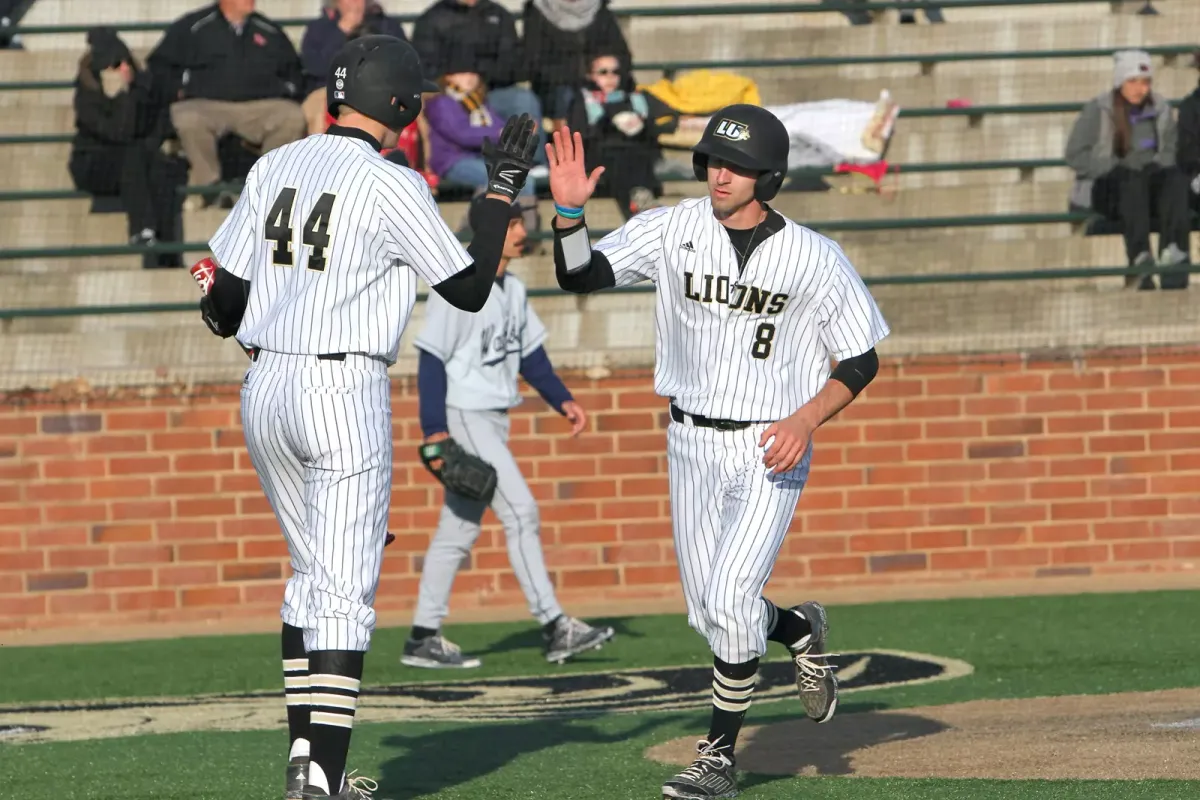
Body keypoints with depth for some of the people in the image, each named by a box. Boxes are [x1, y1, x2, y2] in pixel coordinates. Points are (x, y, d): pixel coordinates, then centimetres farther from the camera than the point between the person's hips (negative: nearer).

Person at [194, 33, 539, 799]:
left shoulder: (275, 167, 6)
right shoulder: (392, 188, -11)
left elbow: (225, 300, 8)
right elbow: (470, 290, -3)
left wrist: (218, 311, 32)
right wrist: (503, 190, 3)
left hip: (265, 392, 6)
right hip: (345, 393, -6)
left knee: (314, 572, 20)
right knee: (344, 591, -6)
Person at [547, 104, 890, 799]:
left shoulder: (814, 259, -11)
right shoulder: (672, 230, -4)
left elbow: (862, 360, -4)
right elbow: (580, 277, -10)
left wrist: (806, 419, -19)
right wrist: (570, 211, -28)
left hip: (772, 451, -4)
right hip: (692, 443, 4)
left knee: (730, 600, -17)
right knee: (709, 612, 9)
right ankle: (801, 631, 41)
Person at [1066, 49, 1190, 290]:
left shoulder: (1160, 110, 11)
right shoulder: (1097, 111, 0)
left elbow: (1170, 151, 14)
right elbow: (1075, 155, -3)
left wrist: (1155, 166, -9)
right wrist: (1118, 168, -14)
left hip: (1149, 188, 3)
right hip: (1104, 189, -3)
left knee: (1175, 176, -29)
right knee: (1132, 179, -37)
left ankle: (1173, 249, -49)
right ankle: (1139, 256, -54)